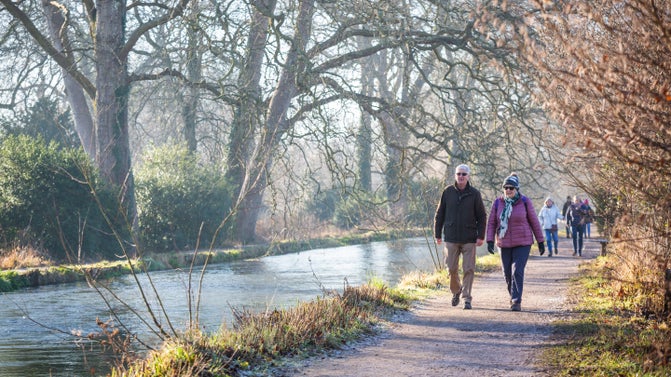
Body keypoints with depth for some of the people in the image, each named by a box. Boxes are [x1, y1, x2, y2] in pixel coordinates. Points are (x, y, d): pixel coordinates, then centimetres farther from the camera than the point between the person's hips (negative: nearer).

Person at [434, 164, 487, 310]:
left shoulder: (474, 194, 1)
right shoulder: (448, 192, 3)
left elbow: (482, 216, 3)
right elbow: (439, 214, 8)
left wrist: (481, 236, -5)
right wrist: (437, 234, 5)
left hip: (469, 239, -1)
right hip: (451, 238, 1)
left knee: (469, 269, -3)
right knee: (451, 268, 2)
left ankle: (467, 298, 3)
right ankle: (456, 291, 27)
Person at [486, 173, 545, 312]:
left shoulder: (525, 202, -5)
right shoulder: (498, 203, 0)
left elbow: (534, 222, 1)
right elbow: (491, 223, 2)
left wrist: (541, 241, 2)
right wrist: (490, 241, -10)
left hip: (522, 243, -3)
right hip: (505, 244, 3)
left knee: (517, 272, -14)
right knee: (507, 273, 10)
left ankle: (516, 301, -13)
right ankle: (514, 296, 32)